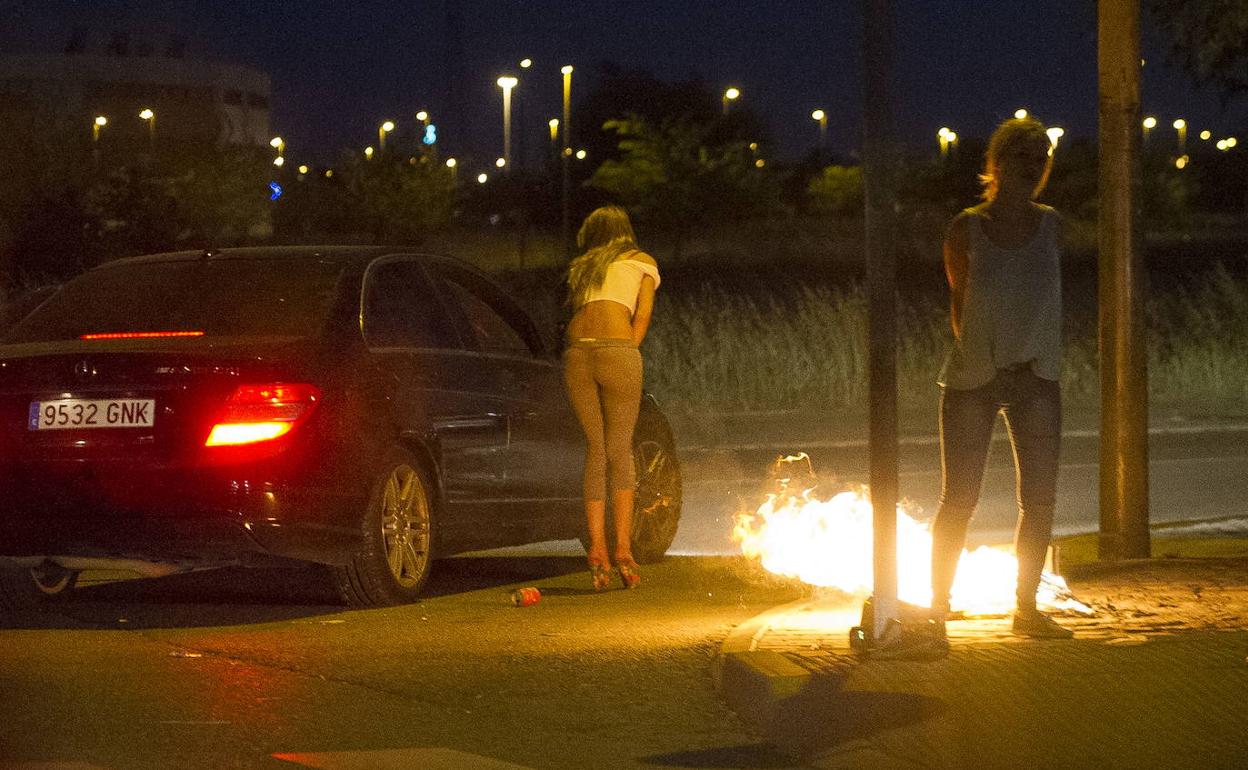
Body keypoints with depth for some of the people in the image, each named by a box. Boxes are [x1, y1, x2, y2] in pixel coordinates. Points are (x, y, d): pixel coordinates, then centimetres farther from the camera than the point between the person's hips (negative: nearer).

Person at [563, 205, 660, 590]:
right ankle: (623, 548, -4)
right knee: (619, 450, 4)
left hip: (576, 353, 3)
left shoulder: (580, 267, 29)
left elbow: (572, 315, 18)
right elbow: (642, 316, 8)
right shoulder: (642, 262, 19)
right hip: (617, 350, -3)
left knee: (595, 450, 9)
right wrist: (627, 358, 8)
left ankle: (597, 550, 0)